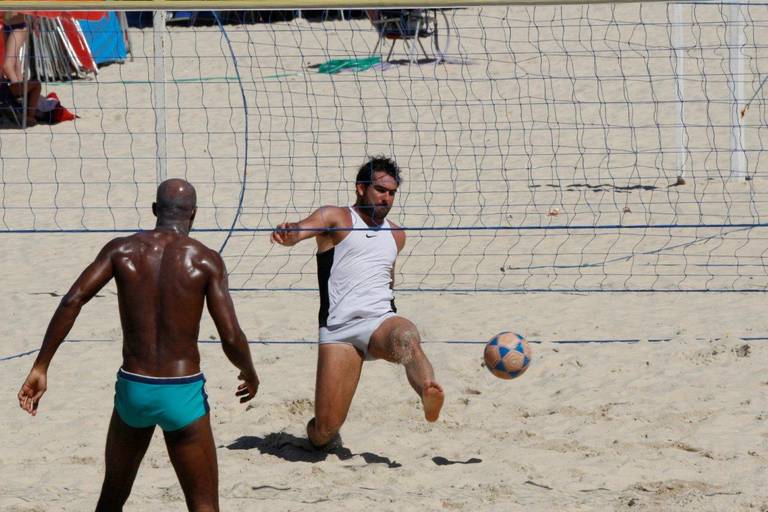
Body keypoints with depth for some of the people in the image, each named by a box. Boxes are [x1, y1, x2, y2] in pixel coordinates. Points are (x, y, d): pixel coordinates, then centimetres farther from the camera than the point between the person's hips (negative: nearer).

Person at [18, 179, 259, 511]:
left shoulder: (122, 250, 1)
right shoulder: (206, 260, -6)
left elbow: (72, 301, -12)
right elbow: (231, 338, -11)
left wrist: (40, 367, -9)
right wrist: (250, 373, 10)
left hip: (133, 389, 3)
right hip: (183, 394, -3)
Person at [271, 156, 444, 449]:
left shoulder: (396, 235, 23)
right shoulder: (335, 218, 7)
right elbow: (302, 229, -13)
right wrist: (287, 234, -35)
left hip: (381, 322, 3)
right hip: (338, 330, -3)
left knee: (406, 337, -37)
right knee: (327, 427, -11)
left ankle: (428, 393, -66)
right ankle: (321, 435, 26)